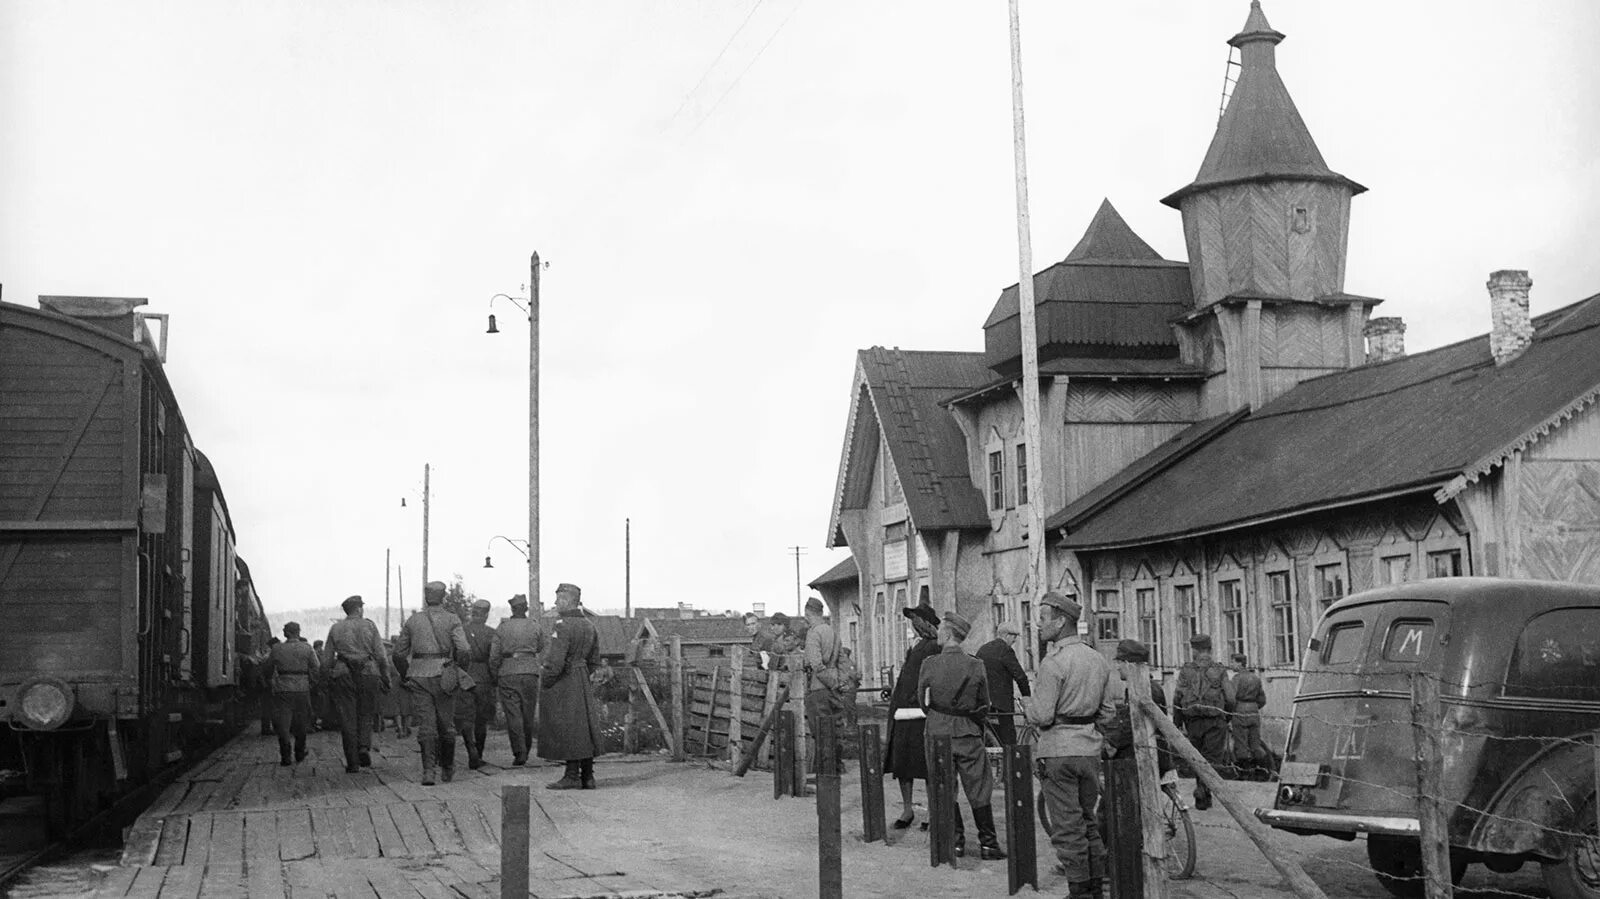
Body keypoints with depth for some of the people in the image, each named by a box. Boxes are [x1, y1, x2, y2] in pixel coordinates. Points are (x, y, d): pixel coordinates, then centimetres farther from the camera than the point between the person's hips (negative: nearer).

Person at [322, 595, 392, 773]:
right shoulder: (369, 626, 4)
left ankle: (352, 763, 3)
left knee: (347, 718, 5)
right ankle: (364, 747, -9)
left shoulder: (335, 629, 8)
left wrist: (327, 683, 14)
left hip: (342, 675, 1)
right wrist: (385, 678, 5)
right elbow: (381, 656, -1)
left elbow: (326, 660, 7)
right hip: (368, 673, -1)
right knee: (365, 714, 15)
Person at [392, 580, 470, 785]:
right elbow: (463, 649, -13)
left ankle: (428, 770, -12)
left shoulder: (413, 620, 7)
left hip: (419, 676, 1)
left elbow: (399, 652, 10)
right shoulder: (452, 620, -1)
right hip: (443, 675, -1)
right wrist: (457, 661, 6)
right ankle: (447, 768, 23)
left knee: (426, 725, -1)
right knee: (446, 723, 12)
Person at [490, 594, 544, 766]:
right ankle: (525, 750, 21)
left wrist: (494, 676, 10)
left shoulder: (502, 628, -1)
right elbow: (540, 649, 18)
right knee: (528, 715, 12)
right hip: (530, 673, 1)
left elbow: (494, 656, -3)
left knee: (513, 715, -2)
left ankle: (519, 753, -10)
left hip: (507, 674, -1)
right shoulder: (535, 627, 3)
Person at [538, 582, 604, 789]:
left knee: (566, 730, -4)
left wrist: (545, 679, -10)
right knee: (584, 728, 10)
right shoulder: (589, 625, 10)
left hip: (562, 685, -8)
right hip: (582, 683, 8)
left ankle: (572, 776, -2)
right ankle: (587, 776, 13)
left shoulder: (562, 626, -18)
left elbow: (555, 662, -23)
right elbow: (594, 660, 16)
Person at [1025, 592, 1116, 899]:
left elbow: (1042, 715, -18)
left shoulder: (1054, 662, -15)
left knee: (1067, 827, 0)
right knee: (1088, 821, 16)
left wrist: (1027, 709, 3)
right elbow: (1108, 714, 10)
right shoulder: (1099, 660, 8)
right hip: (1090, 748, 7)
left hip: (1058, 751, -7)